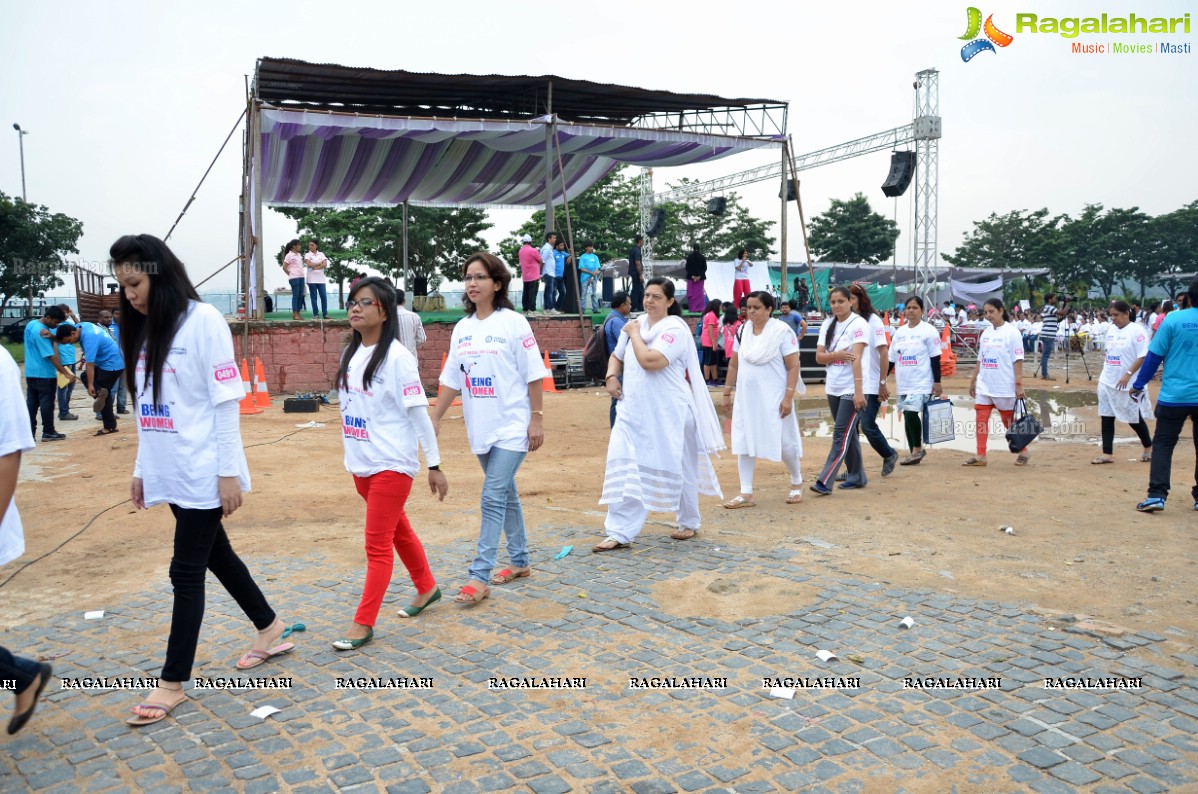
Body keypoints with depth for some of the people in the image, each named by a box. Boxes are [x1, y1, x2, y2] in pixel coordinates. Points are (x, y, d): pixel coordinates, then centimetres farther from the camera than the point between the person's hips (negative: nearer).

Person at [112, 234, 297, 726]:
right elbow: (147, 408, 13)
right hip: (168, 472, 8)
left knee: (186, 572, 0)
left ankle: (173, 682, 11)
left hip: (201, 472, -8)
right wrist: (142, 468, 13)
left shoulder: (202, 320, -12)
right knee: (216, 555, 16)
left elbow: (225, 400, -14)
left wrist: (229, 471, -16)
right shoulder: (145, 329, 11)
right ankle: (270, 630, 34)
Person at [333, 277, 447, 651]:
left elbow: (419, 413, -14)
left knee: (378, 545, -1)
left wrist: (434, 465, -13)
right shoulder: (350, 354, 7)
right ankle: (427, 587, 40)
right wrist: (354, 455, 15)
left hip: (392, 464, -8)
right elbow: (349, 407, 14)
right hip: (361, 464, 8)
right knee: (398, 531, 21)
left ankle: (363, 623, 8)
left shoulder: (397, 357, -15)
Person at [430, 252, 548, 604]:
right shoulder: (462, 328, 7)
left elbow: (533, 374, -8)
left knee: (494, 497, -10)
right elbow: (451, 379, 11)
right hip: (480, 427, 6)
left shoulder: (513, 323, -9)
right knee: (506, 494, 16)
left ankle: (480, 576, -5)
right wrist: (435, 419, 8)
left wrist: (536, 418, -11)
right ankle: (520, 561, 30)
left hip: (512, 426, -6)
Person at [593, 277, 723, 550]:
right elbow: (617, 356, 22)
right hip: (633, 410, 6)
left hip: (668, 413, -5)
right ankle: (620, 533, -1)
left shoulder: (675, 328, -12)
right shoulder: (636, 324, 9)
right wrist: (611, 376, 2)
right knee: (625, 468, -4)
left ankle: (689, 523, 32)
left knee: (678, 469, 10)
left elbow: (650, 361, -26)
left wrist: (634, 334, -12)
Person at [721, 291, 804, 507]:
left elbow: (793, 366, -11)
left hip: (773, 398, -5)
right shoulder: (742, 331, 6)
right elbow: (734, 365, 13)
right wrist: (727, 393, 11)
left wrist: (788, 397, -17)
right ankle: (746, 493, 9)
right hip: (746, 398, 5)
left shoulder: (782, 331, -9)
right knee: (744, 443, 2)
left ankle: (797, 483, 29)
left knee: (783, 442, 4)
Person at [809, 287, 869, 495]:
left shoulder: (858, 324, -9)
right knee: (848, 434, 14)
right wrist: (837, 355, -15)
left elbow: (856, 359, -18)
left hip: (851, 389, -7)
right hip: (833, 389, 7)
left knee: (841, 435, -9)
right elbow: (819, 357, 5)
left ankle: (824, 481, -13)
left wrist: (858, 391, -23)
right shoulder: (828, 325, 10)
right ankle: (857, 476, 25)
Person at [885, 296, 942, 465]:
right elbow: (891, 358, 16)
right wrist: (883, 378, 12)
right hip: (903, 383, 6)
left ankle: (918, 448, -2)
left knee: (911, 413, -18)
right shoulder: (899, 332, 12)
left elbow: (935, 359, -7)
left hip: (921, 383, -6)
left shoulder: (928, 331, -5)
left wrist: (937, 382, -11)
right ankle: (914, 452, 17)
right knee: (907, 416, 8)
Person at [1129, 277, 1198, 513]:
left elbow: (1154, 356, -6)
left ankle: (1157, 495, -6)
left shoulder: (1173, 319, -7)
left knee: (1163, 444, 3)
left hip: (1174, 395, -2)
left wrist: (1138, 385, 3)